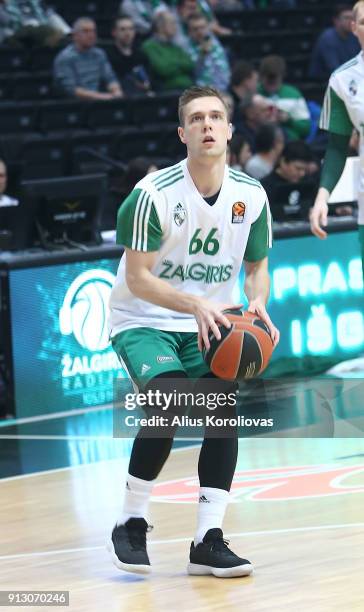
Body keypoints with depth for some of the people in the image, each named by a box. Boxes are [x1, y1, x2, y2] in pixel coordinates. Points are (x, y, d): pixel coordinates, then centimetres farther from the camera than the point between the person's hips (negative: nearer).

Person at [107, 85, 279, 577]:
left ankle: (208, 540, -10)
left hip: (208, 321, 4)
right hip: (143, 320, -4)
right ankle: (131, 523, -7)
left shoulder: (251, 195, -5)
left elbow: (257, 264, 9)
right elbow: (137, 277, -18)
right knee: (170, 405, -26)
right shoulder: (153, 194, -19)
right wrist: (196, 304, -32)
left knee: (223, 406, -16)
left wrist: (258, 303, -14)